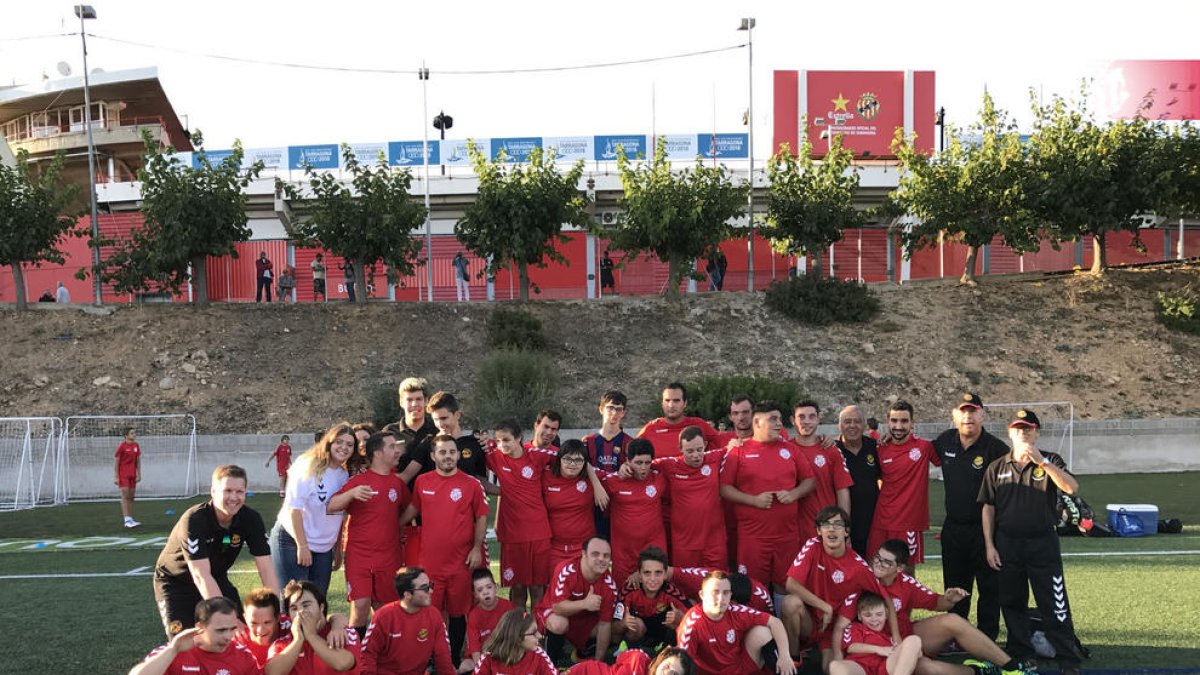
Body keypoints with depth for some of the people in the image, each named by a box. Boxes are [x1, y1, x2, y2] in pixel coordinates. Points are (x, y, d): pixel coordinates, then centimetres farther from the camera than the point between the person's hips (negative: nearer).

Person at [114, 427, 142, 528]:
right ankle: (127, 520, -13)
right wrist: (116, 477, -10)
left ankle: (130, 519, 11)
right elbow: (116, 462, -6)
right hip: (123, 474, -6)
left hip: (132, 475, 6)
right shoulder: (121, 446, -8)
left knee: (131, 497, 6)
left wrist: (139, 474, 6)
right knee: (125, 496, -10)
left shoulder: (136, 446, 8)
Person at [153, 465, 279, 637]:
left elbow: (266, 568, -21)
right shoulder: (194, 520, -32)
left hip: (216, 579, 4)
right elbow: (201, 576, -37)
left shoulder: (251, 519, -19)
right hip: (175, 582, -4)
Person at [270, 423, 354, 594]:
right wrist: (302, 546, -16)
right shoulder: (310, 466, -11)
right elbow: (294, 507, -14)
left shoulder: (345, 476, 7)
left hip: (324, 548, 6)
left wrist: (338, 550, 14)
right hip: (293, 541, -6)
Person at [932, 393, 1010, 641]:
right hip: (953, 526, 5)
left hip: (986, 529, -5)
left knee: (989, 587, 5)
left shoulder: (996, 448, -13)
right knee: (954, 586, 15)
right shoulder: (945, 441, 3)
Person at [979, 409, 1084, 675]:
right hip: (1007, 545, 3)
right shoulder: (997, 468, 6)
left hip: (1043, 543, -2)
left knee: (1055, 606, -2)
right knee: (1012, 603, 11)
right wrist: (989, 545, 2)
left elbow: (1072, 488, -18)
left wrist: (1041, 461, -25)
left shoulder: (1050, 461, 1)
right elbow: (988, 508, 8)